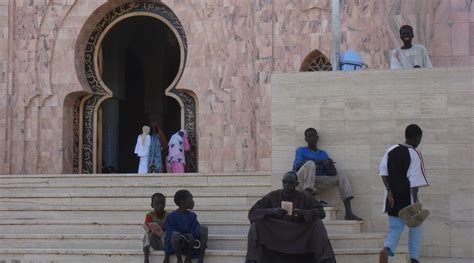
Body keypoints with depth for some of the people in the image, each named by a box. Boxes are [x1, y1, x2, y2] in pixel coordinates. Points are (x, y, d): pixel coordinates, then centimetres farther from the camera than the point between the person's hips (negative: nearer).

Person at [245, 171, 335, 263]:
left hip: (298, 235, 0)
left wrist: (304, 213, -23)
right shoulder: (273, 196, -2)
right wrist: (272, 211, -23)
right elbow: (252, 212, -6)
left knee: (317, 223, -22)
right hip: (275, 235, 0)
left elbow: (321, 212, -5)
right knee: (257, 222, -24)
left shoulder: (304, 197, 0)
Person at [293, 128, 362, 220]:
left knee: (342, 177, -9)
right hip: (301, 181, -4)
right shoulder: (301, 150, 13)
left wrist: (329, 165, -12)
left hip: (315, 182, 4)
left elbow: (333, 174, 13)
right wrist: (317, 162, -22)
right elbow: (297, 164, -10)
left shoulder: (323, 154, 22)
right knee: (310, 163, -32)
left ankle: (349, 213, -23)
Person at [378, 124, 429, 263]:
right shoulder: (415, 154, -10)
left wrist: (389, 190, 1)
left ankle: (386, 249, -20)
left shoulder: (391, 150, 6)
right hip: (408, 198, -4)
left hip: (393, 198, 4)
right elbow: (414, 181, -13)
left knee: (395, 228, 7)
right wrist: (415, 201, -11)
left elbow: (383, 172, 2)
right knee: (415, 228, 14)